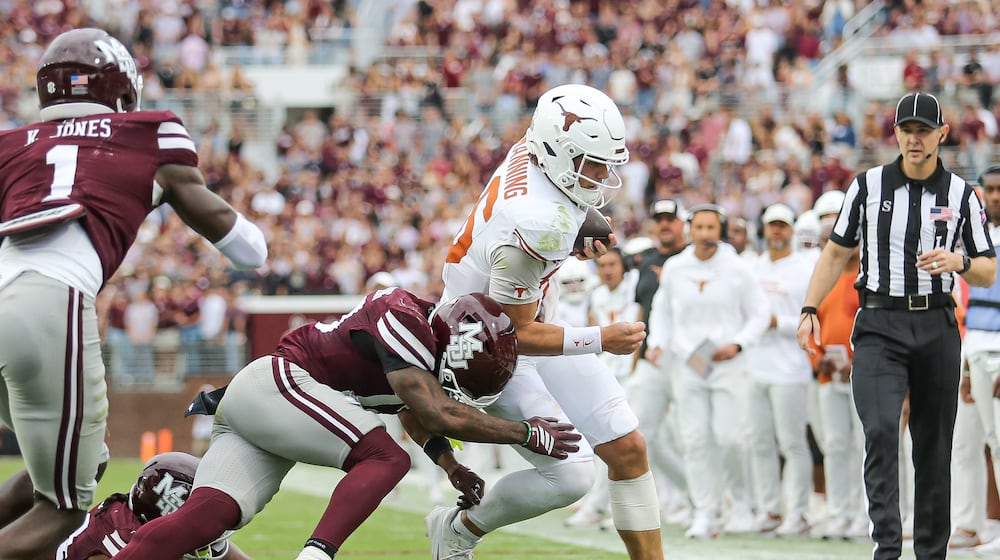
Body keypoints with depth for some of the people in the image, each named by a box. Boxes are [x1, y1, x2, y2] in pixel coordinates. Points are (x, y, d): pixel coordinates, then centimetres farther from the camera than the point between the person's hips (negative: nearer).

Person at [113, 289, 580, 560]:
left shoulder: (428, 339, 15)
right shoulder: (405, 320, -15)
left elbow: (414, 416, 33)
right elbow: (440, 414, -21)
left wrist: (453, 469, 18)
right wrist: (526, 433, -12)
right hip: (274, 382, -9)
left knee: (208, 515, -9)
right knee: (386, 459, -17)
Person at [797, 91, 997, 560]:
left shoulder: (961, 195, 6)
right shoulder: (868, 185, 6)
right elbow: (836, 253, 12)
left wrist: (959, 262, -14)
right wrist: (809, 309, 1)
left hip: (936, 327, 1)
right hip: (879, 326, -1)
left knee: (934, 446, 4)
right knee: (881, 430, -18)